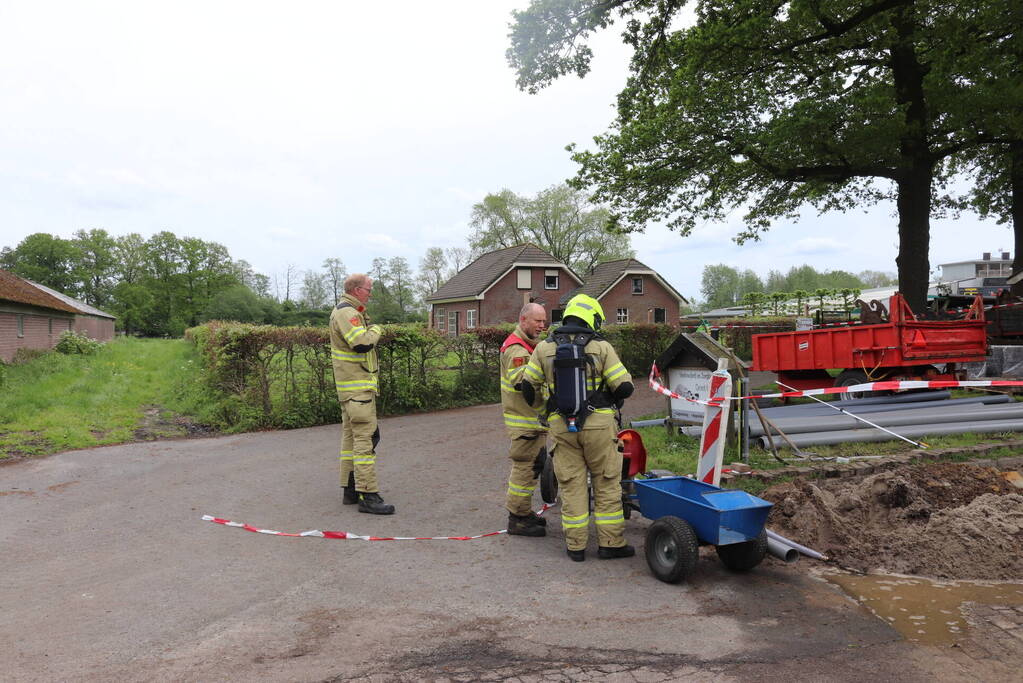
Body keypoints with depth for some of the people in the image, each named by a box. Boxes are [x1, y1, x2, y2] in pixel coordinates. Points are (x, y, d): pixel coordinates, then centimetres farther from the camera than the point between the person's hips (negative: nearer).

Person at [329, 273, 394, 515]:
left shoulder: (347, 311, 18)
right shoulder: (346, 312, -15)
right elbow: (362, 343, -27)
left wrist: (370, 330, 1)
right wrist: (375, 330, -11)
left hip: (351, 385, 11)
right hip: (357, 386, -11)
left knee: (351, 436, 14)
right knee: (365, 438, -10)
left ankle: (351, 490, 23)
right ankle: (367, 496, -8)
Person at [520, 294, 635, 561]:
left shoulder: (544, 348, 4)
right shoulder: (601, 347, -3)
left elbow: (528, 385, 10)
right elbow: (625, 386, -5)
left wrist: (533, 404, 29)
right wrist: (613, 397, 17)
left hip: (562, 427, 2)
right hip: (598, 424, -2)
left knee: (571, 485, 9)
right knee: (607, 484, 9)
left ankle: (576, 545, 14)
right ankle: (610, 543, 13)